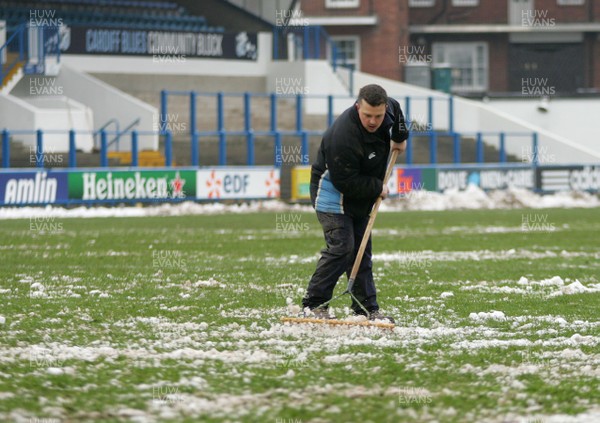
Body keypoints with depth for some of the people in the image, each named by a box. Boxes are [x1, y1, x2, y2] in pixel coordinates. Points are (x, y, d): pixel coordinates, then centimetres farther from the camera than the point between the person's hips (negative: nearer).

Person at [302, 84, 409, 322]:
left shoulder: (388, 109, -10)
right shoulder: (343, 136, -35)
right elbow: (346, 182, -29)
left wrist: (399, 137, 20)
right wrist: (377, 188, -19)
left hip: (359, 197, 8)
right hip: (332, 193, -8)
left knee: (361, 249, 9)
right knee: (341, 247, -19)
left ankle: (367, 308, 12)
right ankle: (313, 304, -15)